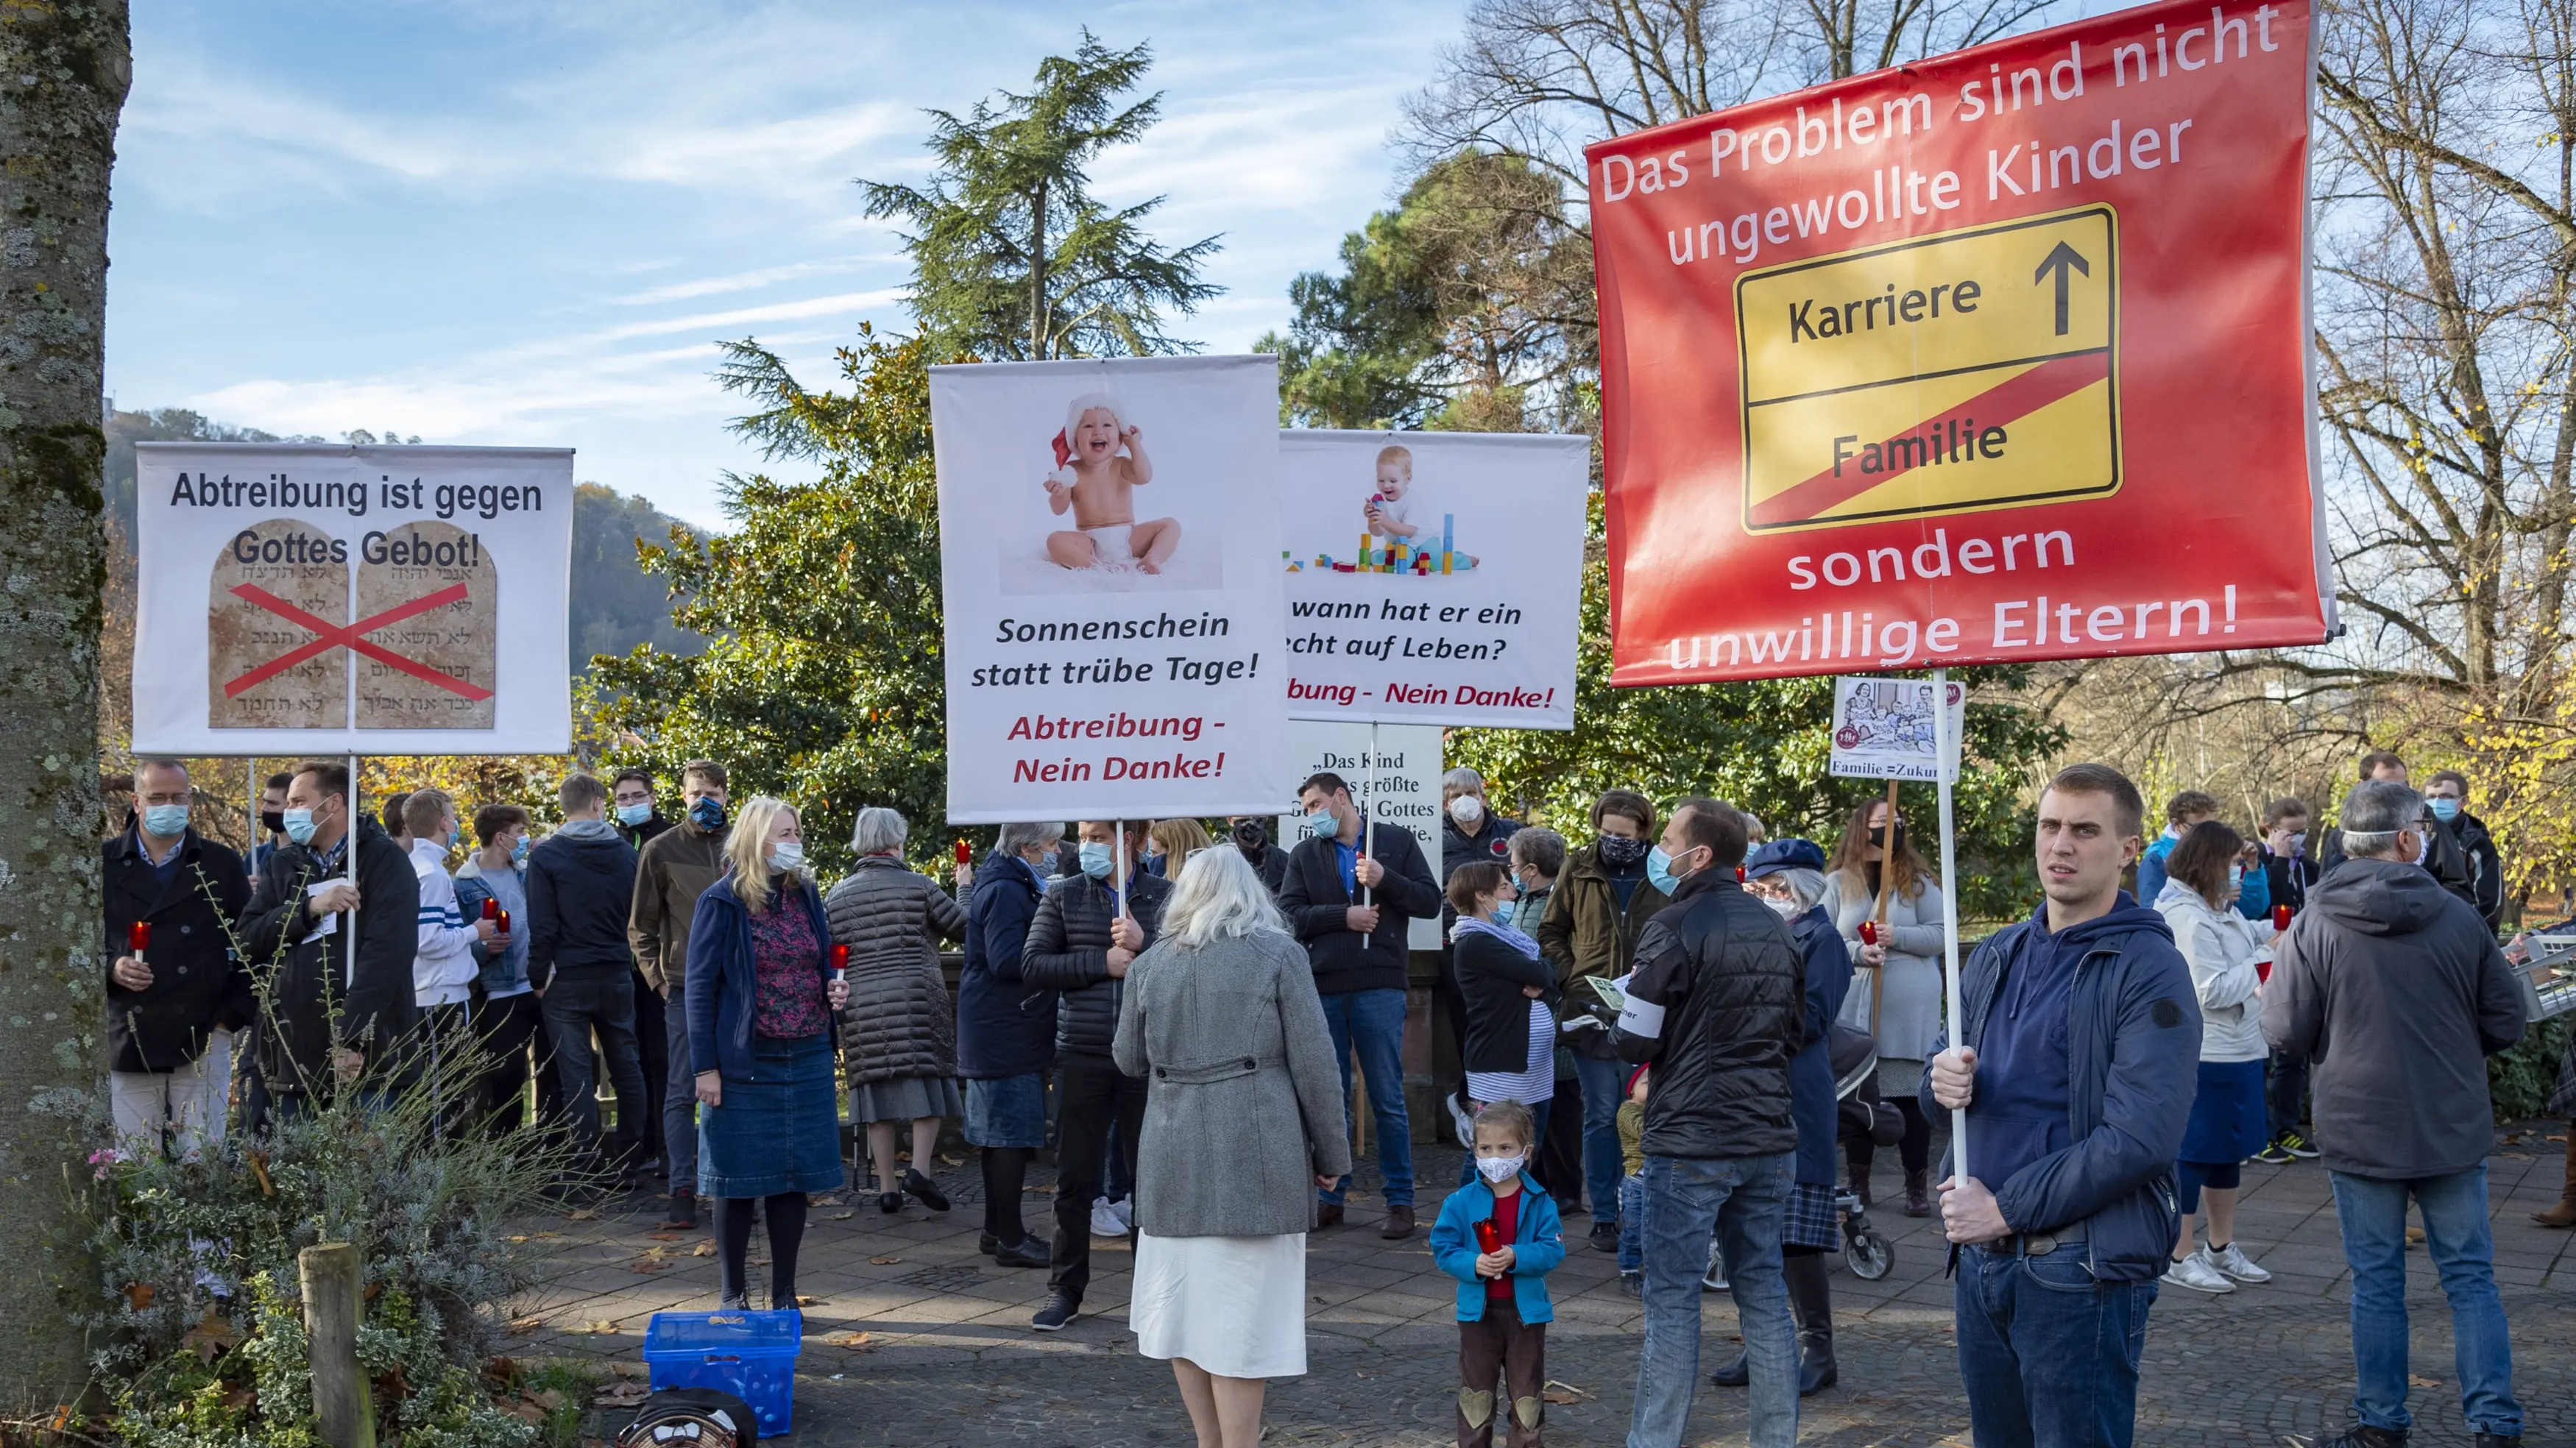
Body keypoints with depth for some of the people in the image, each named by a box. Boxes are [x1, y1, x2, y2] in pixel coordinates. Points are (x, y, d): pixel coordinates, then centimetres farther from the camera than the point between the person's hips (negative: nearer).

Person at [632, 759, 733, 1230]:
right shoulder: (661, 850, 2)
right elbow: (641, 927, 6)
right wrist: (657, 978, -1)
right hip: (686, 988, -2)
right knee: (682, 1093, -1)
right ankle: (683, 1192, 1)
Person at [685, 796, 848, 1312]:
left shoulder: (806, 896, 9)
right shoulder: (722, 902, -7)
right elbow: (700, 987, -7)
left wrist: (835, 993, -2)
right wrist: (705, 1066, -11)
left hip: (807, 1061, 5)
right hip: (745, 1064, -5)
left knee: (794, 1180, 8)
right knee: (738, 1181, 4)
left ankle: (784, 1294, 18)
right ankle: (732, 1294, 16)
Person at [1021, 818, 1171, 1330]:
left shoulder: (1165, 897, 3)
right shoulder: (1064, 896, 5)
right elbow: (1032, 965, -3)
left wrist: (1143, 944, -19)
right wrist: (1103, 963, -11)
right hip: (1082, 1056, 1)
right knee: (1074, 1177, 6)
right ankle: (1065, 1291, 16)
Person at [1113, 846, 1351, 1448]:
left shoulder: (1150, 964, 7)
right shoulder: (1279, 955, -2)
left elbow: (1130, 1060, 18)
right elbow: (1313, 1063, -4)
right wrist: (1331, 1152, 4)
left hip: (1174, 1150, 3)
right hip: (1255, 1150, -3)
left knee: (1182, 1301, 14)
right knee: (1241, 1309, 0)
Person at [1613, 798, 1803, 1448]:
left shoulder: (1674, 927, -13)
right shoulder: (1776, 929, 10)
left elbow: (1637, 1043, -13)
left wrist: (1624, 1017, 7)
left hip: (1691, 1141, -6)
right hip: (1769, 1138, 6)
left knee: (1672, 1298, 0)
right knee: (1763, 1291, 12)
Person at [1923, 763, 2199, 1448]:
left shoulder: (2149, 971, -12)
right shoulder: (1996, 957, 10)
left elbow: (2140, 1138, -20)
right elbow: (1949, 1065, 18)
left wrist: (2005, 1207, -17)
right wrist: (1943, 1079, -7)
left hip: (2082, 1269, -6)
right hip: (1980, 1256, 7)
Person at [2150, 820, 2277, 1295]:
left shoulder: (2216, 910, 11)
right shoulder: (2189, 919, -21)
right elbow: (2214, 990, -24)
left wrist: (2275, 933, 7)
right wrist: (2265, 955, -16)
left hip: (2235, 1051, 11)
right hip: (2206, 1055, -11)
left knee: (2228, 1150, 18)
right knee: (2194, 1153, -2)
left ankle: (2221, 1248, 30)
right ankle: (2178, 1258, 6)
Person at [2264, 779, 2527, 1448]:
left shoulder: (2315, 924, -11)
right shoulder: (2459, 917, -7)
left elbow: (2285, 1032, -9)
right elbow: (2506, 1022, 0)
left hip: (2359, 1133, -1)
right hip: (2454, 1131, 1)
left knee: (2377, 1284, 9)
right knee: (2471, 1278, 11)